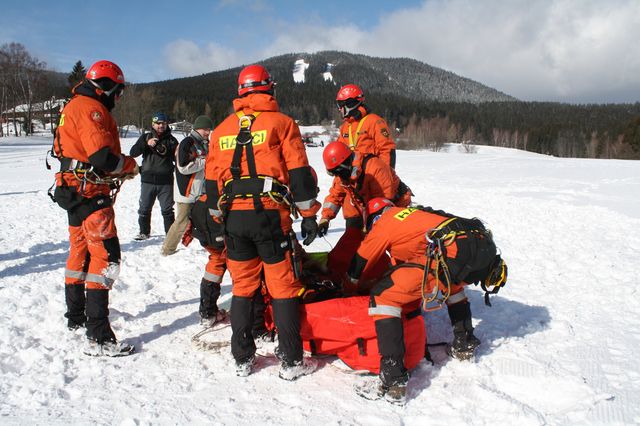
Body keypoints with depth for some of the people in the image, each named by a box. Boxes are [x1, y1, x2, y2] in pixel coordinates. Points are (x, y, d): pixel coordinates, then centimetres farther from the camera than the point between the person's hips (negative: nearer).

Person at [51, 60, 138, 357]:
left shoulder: (74, 106, 18)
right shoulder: (91, 109, -15)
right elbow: (102, 157, -25)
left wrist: (118, 169, 9)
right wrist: (130, 165, -7)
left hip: (75, 191, 11)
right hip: (91, 195, -11)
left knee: (81, 253, 21)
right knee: (105, 258, -13)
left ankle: (76, 317, 36)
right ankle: (99, 338, -14)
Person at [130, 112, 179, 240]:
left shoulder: (171, 140, 7)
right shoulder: (145, 137, 7)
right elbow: (133, 153, -3)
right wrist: (146, 144, -17)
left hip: (166, 181, -1)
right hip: (148, 180, 1)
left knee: (167, 210, 2)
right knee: (144, 209, 9)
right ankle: (144, 232, 24)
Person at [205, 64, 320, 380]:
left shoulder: (222, 129, 17)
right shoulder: (281, 122, 4)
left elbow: (211, 179, 18)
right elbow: (299, 172, -2)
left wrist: (219, 217, 26)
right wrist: (309, 215, 2)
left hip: (233, 215, 4)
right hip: (269, 214, -4)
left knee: (242, 286, 12)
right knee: (283, 286, 2)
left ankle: (242, 359, 18)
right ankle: (291, 362, 5)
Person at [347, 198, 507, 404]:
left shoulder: (383, 223, 15)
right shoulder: (410, 213, 34)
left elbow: (359, 262, 26)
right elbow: (405, 253, 47)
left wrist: (347, 285, 46)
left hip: (451, 254, -8)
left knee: (382, 296, -3)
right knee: (451, 282, 42)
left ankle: (394, 382, -9)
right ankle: (464, 344, 46)